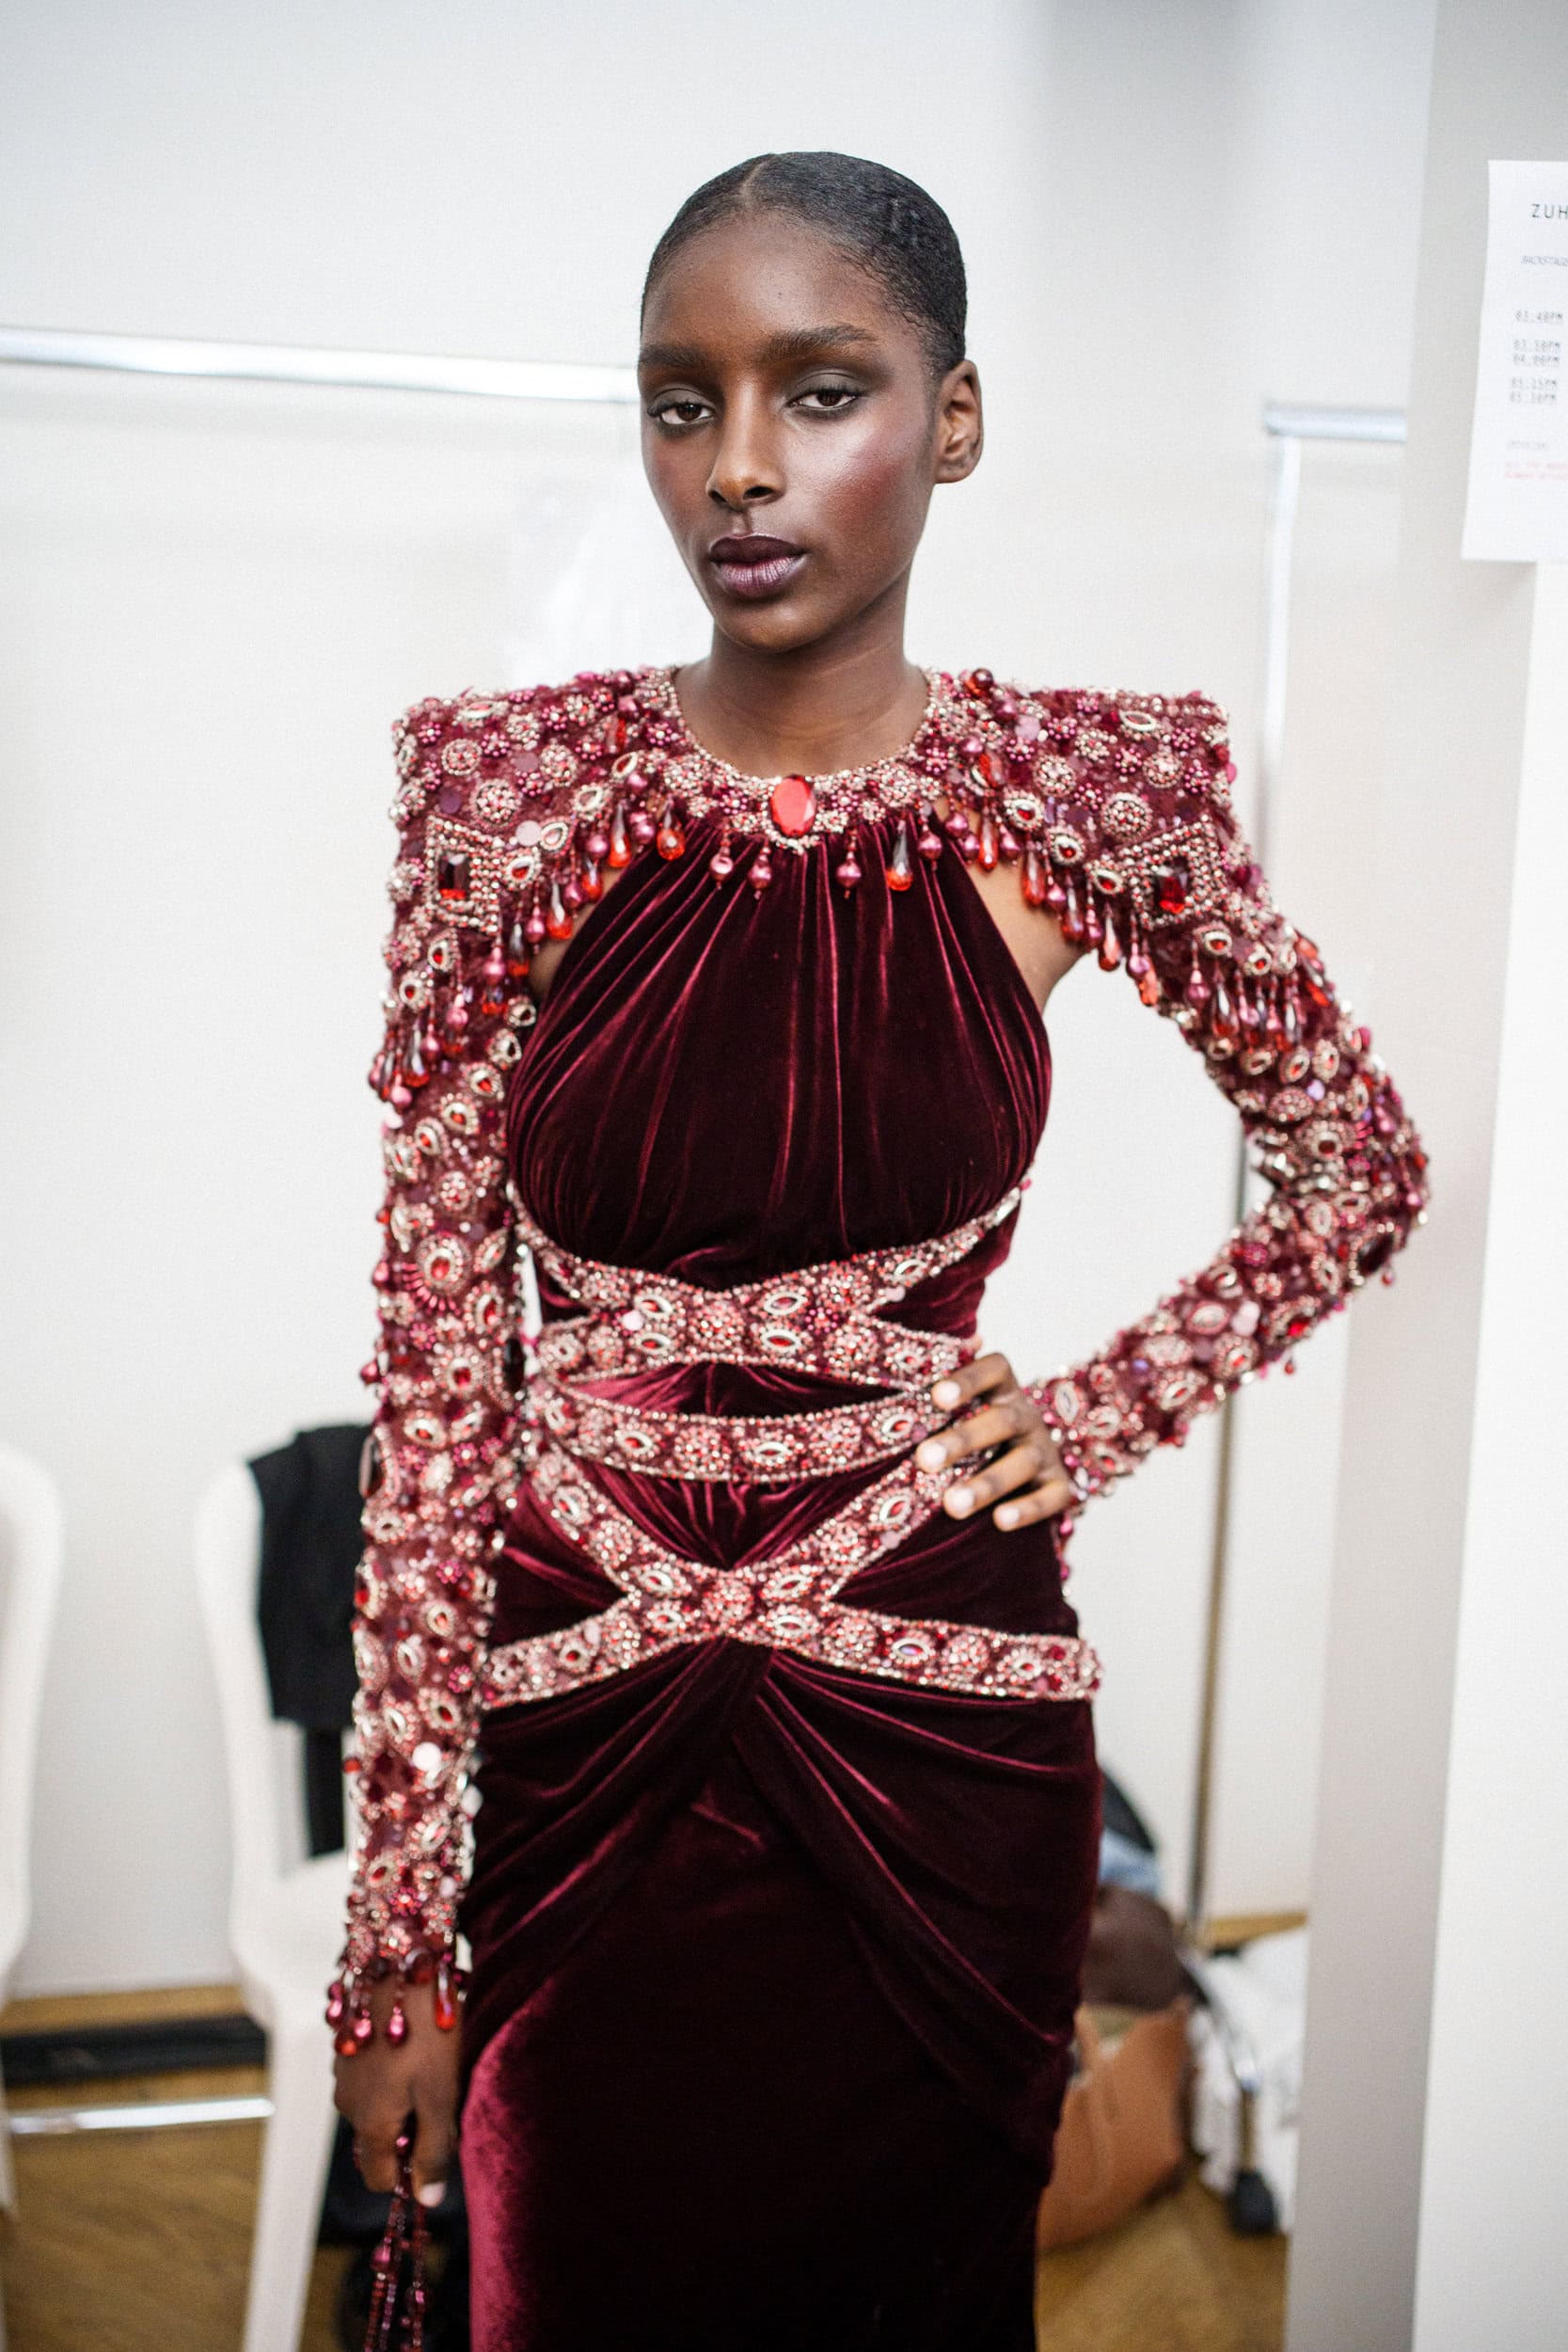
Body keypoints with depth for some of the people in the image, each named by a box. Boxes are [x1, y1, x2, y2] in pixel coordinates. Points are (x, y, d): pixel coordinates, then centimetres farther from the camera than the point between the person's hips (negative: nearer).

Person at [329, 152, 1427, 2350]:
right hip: (584, 1744, 0)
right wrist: (399, 1917, -5)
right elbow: (437, 1368, -5)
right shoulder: (512, 789, -6)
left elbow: (1365, 1163, 12)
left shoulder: (1090, 789, -5)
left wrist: (1111, 1407, -1)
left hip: (934, 1742, 0)